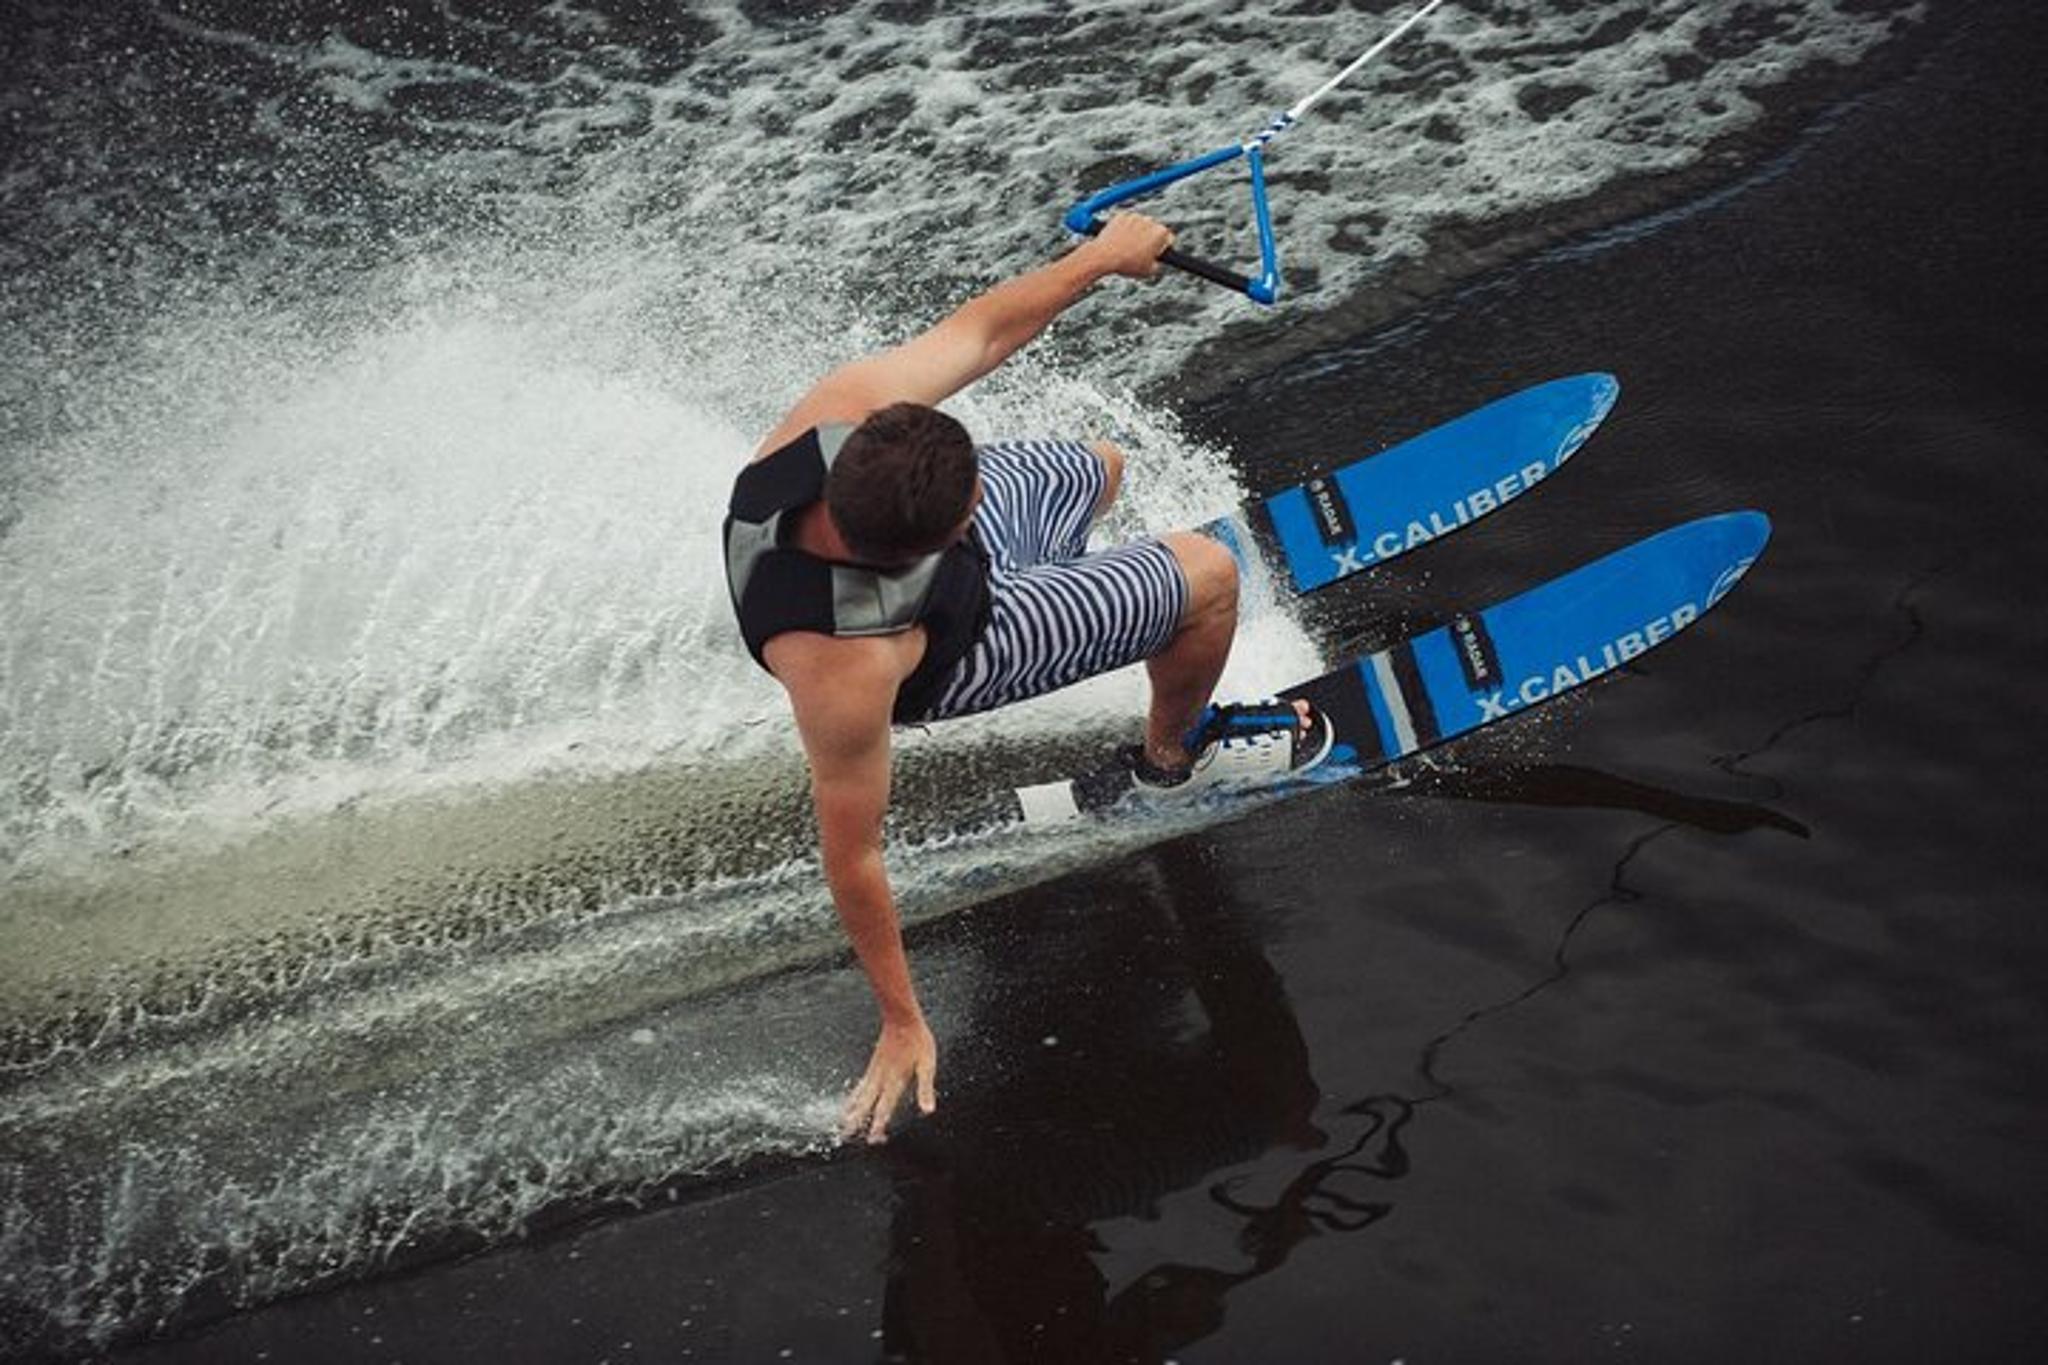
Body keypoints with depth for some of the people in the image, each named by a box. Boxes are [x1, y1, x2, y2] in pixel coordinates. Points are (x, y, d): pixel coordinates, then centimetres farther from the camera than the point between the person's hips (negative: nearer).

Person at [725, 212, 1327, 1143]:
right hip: (953, 654, -5)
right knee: (1207, 576, -1)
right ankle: (1168, 754, 32)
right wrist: (902, 1024, -24)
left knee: (1098, 467, 32)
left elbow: (976, 333, -20)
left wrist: (1102, 256, -6)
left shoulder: (849, 415, -40)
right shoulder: (842, 671, -49)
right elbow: (850, 857, -36)